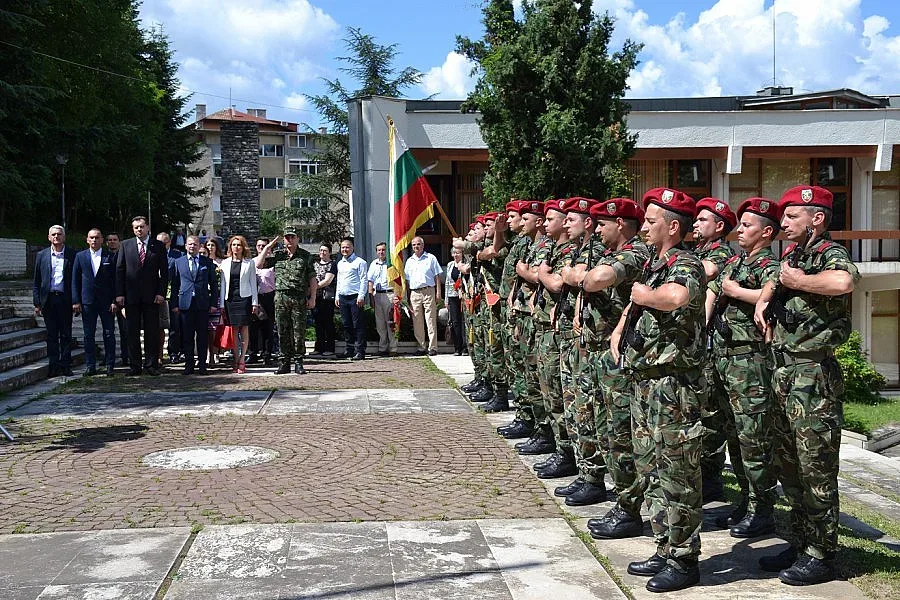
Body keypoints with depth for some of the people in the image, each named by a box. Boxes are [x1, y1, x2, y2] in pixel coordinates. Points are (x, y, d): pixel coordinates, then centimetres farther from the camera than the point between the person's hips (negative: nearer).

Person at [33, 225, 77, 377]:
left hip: (65, 300, -1)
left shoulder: (72, 254, 3)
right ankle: (54, 366, 10)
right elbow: (36, 282, 9)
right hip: (48, 300, 2)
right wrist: (37, 303, 2)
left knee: (66, 334, 4)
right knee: (52, 335, 5)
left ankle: (66, 366, 10)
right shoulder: (42, 255, 8)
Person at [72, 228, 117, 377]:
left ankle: (110, 365, 9)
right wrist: (75, 301, -1)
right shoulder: (80, 256, 7)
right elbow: (75, 280, 7)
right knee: (88, 335, 5)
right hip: (87, 302, 2)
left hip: (107, 302, -1)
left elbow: (115, 280, 1)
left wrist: (115, 301, -6)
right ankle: (90, 366, 11)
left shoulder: (111, 256, 2)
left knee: (109, 334, 2)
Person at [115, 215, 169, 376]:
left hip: (152, 296, -1)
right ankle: (135, 365, 10)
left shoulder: (159, 246, 4)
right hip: (131, 295, 1)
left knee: (152, 332, 2)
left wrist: (161, 293, -6)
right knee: (132, 332, 5)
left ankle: (152, 365, 8)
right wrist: (119, 293, -2)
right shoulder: (126, 245, 7)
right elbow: (119, 270, 5)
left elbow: (164, 271, 3)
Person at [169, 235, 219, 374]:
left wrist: (214, 303, 1)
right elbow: (174, 285, 10)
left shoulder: (207, 262, 8)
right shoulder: (178, 262, 11)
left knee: (202, 336, 2)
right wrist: (175, 304, 3)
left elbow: (213, 283, 8)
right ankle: (189, 365, 9)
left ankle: (202, 365, 8)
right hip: (185, 304, 1)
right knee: (187, 337, 2)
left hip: (203, 304, -1)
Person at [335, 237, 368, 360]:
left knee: (358, 325, -6)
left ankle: (360, 351, -5)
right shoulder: (340, 263, 19)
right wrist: (337, 296, 17)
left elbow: (364, 280, -8)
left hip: (355, 297, -7)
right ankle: (349, 349, 16)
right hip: (343, 298, 7)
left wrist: (361, 296, -15)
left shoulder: (359, 262, -4)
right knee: (346, 325, 9)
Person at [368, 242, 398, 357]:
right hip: (377, 295, 5)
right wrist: (371, 298, 8)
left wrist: (396, 296, -11)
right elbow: (370, 282, 16)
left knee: (390, 323, -5)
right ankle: (382, 348, 13)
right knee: (380, 324, 7)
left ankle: (393, 349, 0)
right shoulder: (373, 264, 13)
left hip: (389, 294, -5)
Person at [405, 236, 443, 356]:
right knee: (417, 322, 4)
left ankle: (432, 347, -4)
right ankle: (421, 347, 11)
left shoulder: (431, 258, 6)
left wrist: (438, 292, -3)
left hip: (428, 291, -4)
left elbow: (437, 276, 5)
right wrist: (408, 296, 10)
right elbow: (407, 280, 17)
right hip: (414, 293, 4)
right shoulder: (409, 261, 16)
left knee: (431, 320, -6)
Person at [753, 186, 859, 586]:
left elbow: (844, 282, -36)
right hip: (784, 373, 9)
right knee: (786, 465, 16)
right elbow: (774, 281, 35)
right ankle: (800, 544, 29)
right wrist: (763, 300, 13)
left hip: (813, 376, -9)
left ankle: (821, 556, 10)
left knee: (816, 469, -1)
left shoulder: (830, 254, -12)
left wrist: (799, 281, -20)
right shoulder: (794, 255, 14)